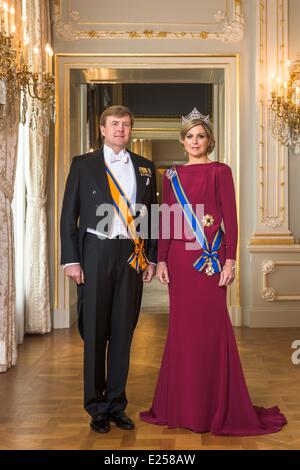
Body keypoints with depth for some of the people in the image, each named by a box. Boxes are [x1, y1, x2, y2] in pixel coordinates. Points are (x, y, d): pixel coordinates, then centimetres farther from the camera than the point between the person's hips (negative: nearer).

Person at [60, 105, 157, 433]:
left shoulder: (145, 167, 12)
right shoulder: (83, 164, 5)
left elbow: (151, 215, 12)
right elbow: (69, 215, 1)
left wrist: (152, 257, 5)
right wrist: (71, 259, -6)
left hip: (133, 255, 2)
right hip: (95, 254, -2)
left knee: (123, 332, 8)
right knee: (95, 333, 4)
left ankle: (116, 404, 20)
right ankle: (96, 407, 17)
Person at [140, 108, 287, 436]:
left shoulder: (220, 171, 2)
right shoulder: (172, 176, 13)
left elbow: (230, 218, -3)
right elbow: (166, 221, 10)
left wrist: (230, 260, -11)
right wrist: (161, 260, 3)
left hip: (211, 257, -3)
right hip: (179, 258, 4)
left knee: (212, 326, -2)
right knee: (182, 327, 7)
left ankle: (217, 408, 11)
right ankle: (182, 405, 19)